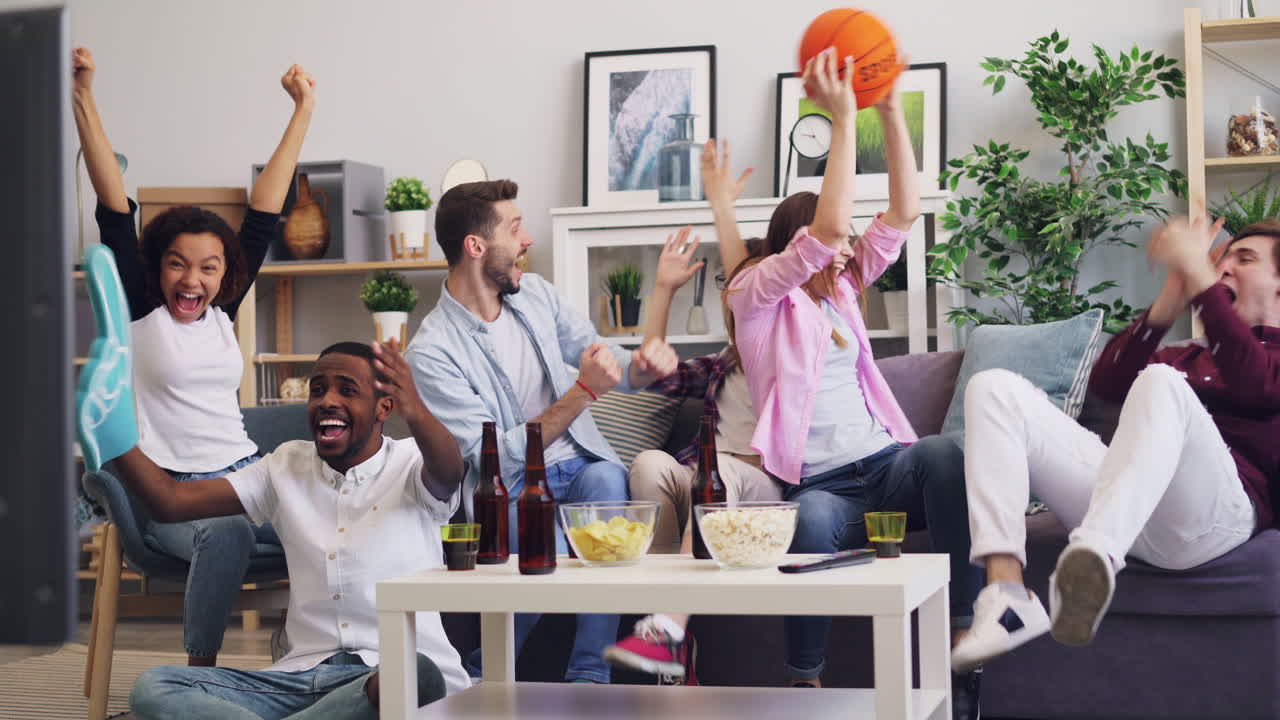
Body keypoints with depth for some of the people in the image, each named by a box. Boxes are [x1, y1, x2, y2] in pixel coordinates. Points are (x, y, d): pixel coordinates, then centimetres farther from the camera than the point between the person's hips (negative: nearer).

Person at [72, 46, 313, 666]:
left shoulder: (222, 311, 12)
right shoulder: (138, 312, 2)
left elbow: (264, 213, 14)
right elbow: (115, 210, -7)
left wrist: (303, 110, 17)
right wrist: (83, 99, -15)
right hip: (172, 493, -5)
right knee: (227, 533, -38)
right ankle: (200, 673, -22)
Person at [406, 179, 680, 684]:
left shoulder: (535, 294, 8)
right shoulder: (432, 351, -13)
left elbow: (605, 359, 17)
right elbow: (495, 457, -17)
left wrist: (644, 364, -8)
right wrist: (583, 392, -20)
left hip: (579, 463, 5)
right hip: (507, 491, -5)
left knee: (607, 478, -30)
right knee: (547, 549, -36)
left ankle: (589, 676, -26)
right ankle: (482, 679, -6)